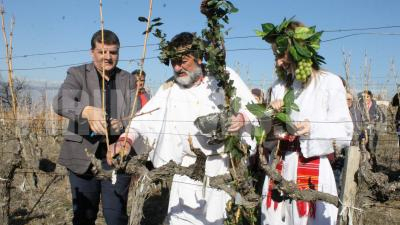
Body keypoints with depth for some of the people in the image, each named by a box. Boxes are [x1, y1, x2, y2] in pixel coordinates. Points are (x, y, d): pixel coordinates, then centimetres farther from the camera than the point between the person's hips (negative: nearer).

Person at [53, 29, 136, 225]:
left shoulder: (128, 80, 8)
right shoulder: (78, 74, 1)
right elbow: (60, 102, -18)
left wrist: (122, 124, -26)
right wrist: (87, 111, -39)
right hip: (83, 156, -1)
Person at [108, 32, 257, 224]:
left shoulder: (225, 77, -1)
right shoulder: (169, 88, 6)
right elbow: (145, 118, -3)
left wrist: (242, 118, -22)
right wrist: (127, 138, -20)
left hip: (222, 167, -2)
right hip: (187, 170, 2)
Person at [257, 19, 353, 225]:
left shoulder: (329, 82, -6)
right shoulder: (278, 85, 10)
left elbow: (345, 133, -6)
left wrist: (314, 129, -21)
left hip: (313, 174, -4)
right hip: (278, 172, 5)